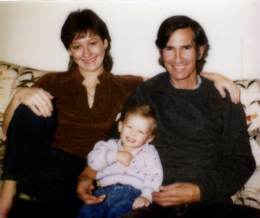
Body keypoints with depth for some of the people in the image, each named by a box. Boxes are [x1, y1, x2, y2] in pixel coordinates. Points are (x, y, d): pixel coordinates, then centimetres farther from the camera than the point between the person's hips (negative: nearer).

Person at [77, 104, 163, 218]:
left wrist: (146, 196, -12)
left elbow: (155, 176, 4)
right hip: (105, 190, 3)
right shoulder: (111, 145, 23)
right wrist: (115, 155, -2)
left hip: (130, 192, -2)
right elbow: (93, 160, 8)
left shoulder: (149, 152, 17)